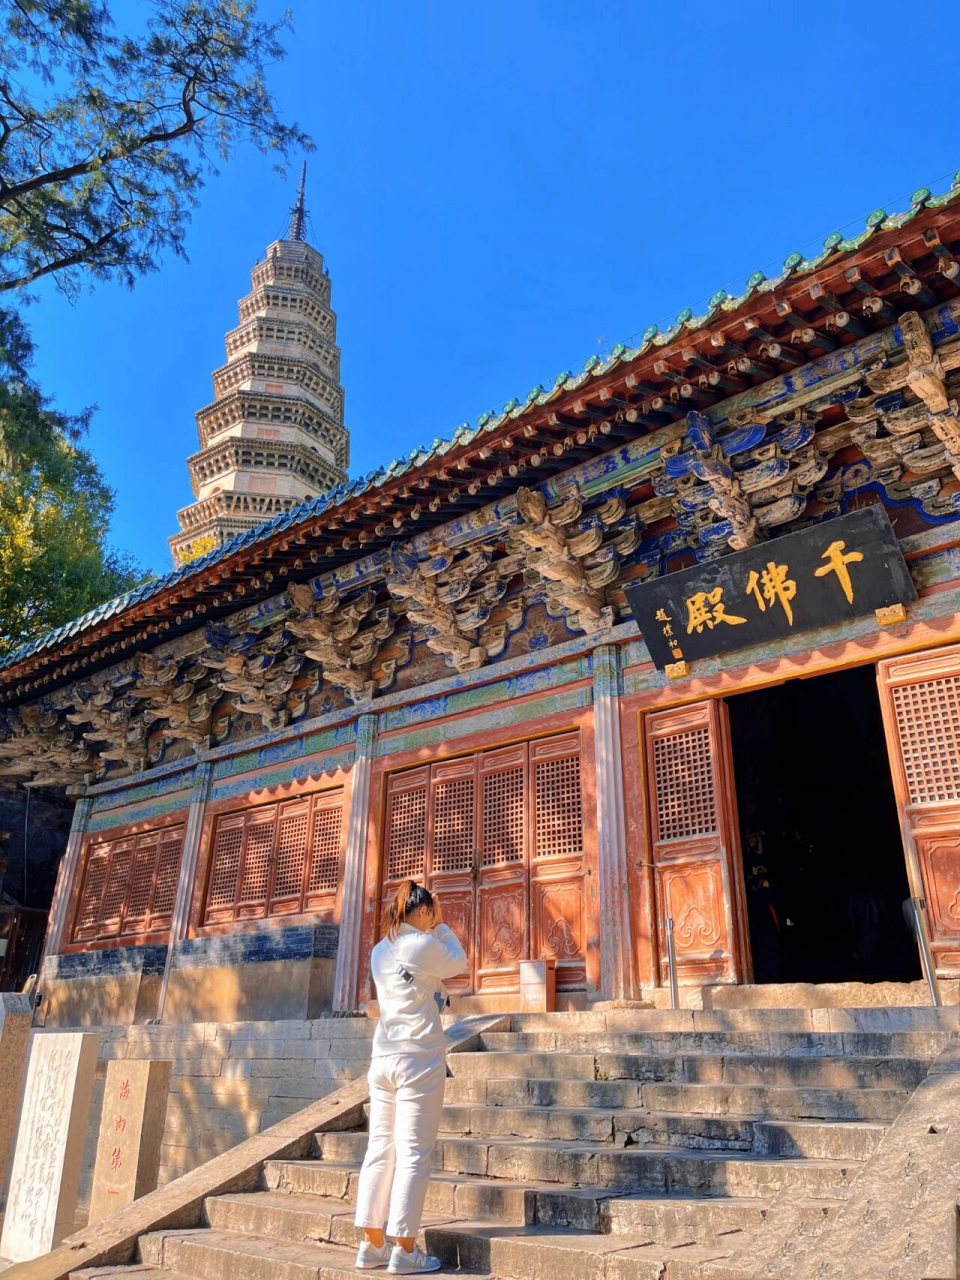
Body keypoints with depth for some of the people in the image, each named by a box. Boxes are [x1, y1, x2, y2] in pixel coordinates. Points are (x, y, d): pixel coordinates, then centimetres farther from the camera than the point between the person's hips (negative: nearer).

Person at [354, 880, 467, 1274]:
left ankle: (371, 1245, 14)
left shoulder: (379, 952, 10)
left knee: (380, 1150, 9)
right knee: (413, 1154, -1)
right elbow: (459, 963, 7)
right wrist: (440, 925, 14)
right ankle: (404, 1251, 3)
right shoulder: (424, 944, -11)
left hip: (383, 1059, 7)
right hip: (419, 1060, -7)